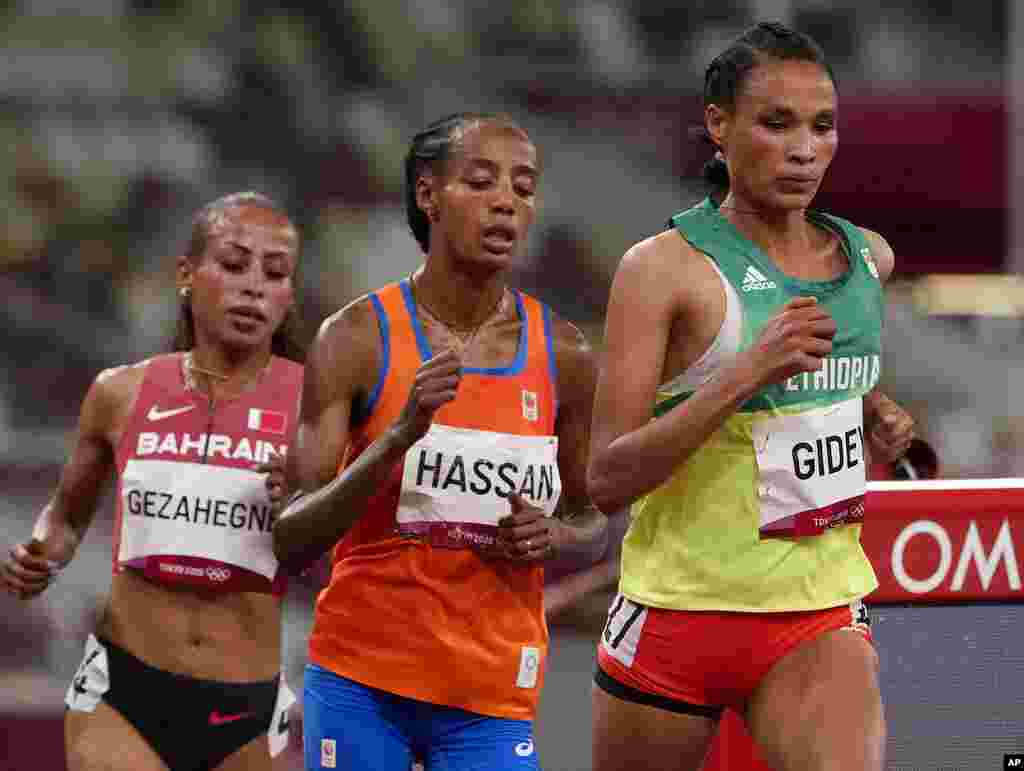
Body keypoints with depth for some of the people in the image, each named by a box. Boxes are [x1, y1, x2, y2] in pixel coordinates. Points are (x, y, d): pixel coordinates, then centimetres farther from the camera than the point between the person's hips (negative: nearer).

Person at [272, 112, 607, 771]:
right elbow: (289, 543, -10)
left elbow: (590, 515, 19)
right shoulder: (357, 339, -6)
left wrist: (553, 536, -5)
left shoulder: (563, 355, 3)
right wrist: (400, 435, -24)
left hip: (492, 697, 2)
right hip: (359, 683, -2)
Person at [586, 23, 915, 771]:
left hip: (822, 612, 3)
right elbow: (607, 478, -17)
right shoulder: (665, 267, -10)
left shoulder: (869, 259, 7)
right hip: (680, 606, -3)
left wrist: (873, 412, 8)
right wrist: (748, 373, -26)